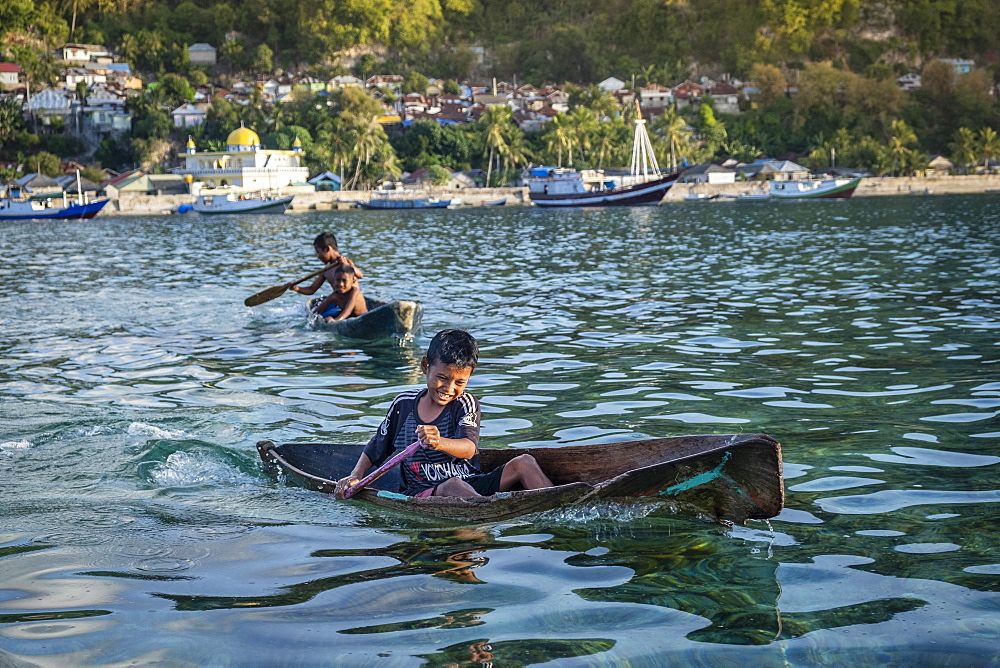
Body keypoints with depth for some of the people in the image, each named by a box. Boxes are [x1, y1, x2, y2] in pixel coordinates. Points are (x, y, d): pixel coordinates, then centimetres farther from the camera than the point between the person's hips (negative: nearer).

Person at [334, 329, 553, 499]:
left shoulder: (466, 404, 0)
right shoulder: (404, 404, 5)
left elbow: (469, 449, -22)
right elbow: (375, 449, 22)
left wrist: (440, 443, -44)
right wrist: (354, 477, 5)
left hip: (473, 487, 2)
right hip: (423, 495, -1)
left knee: (523, 463, -19)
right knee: (453, 485, -37)